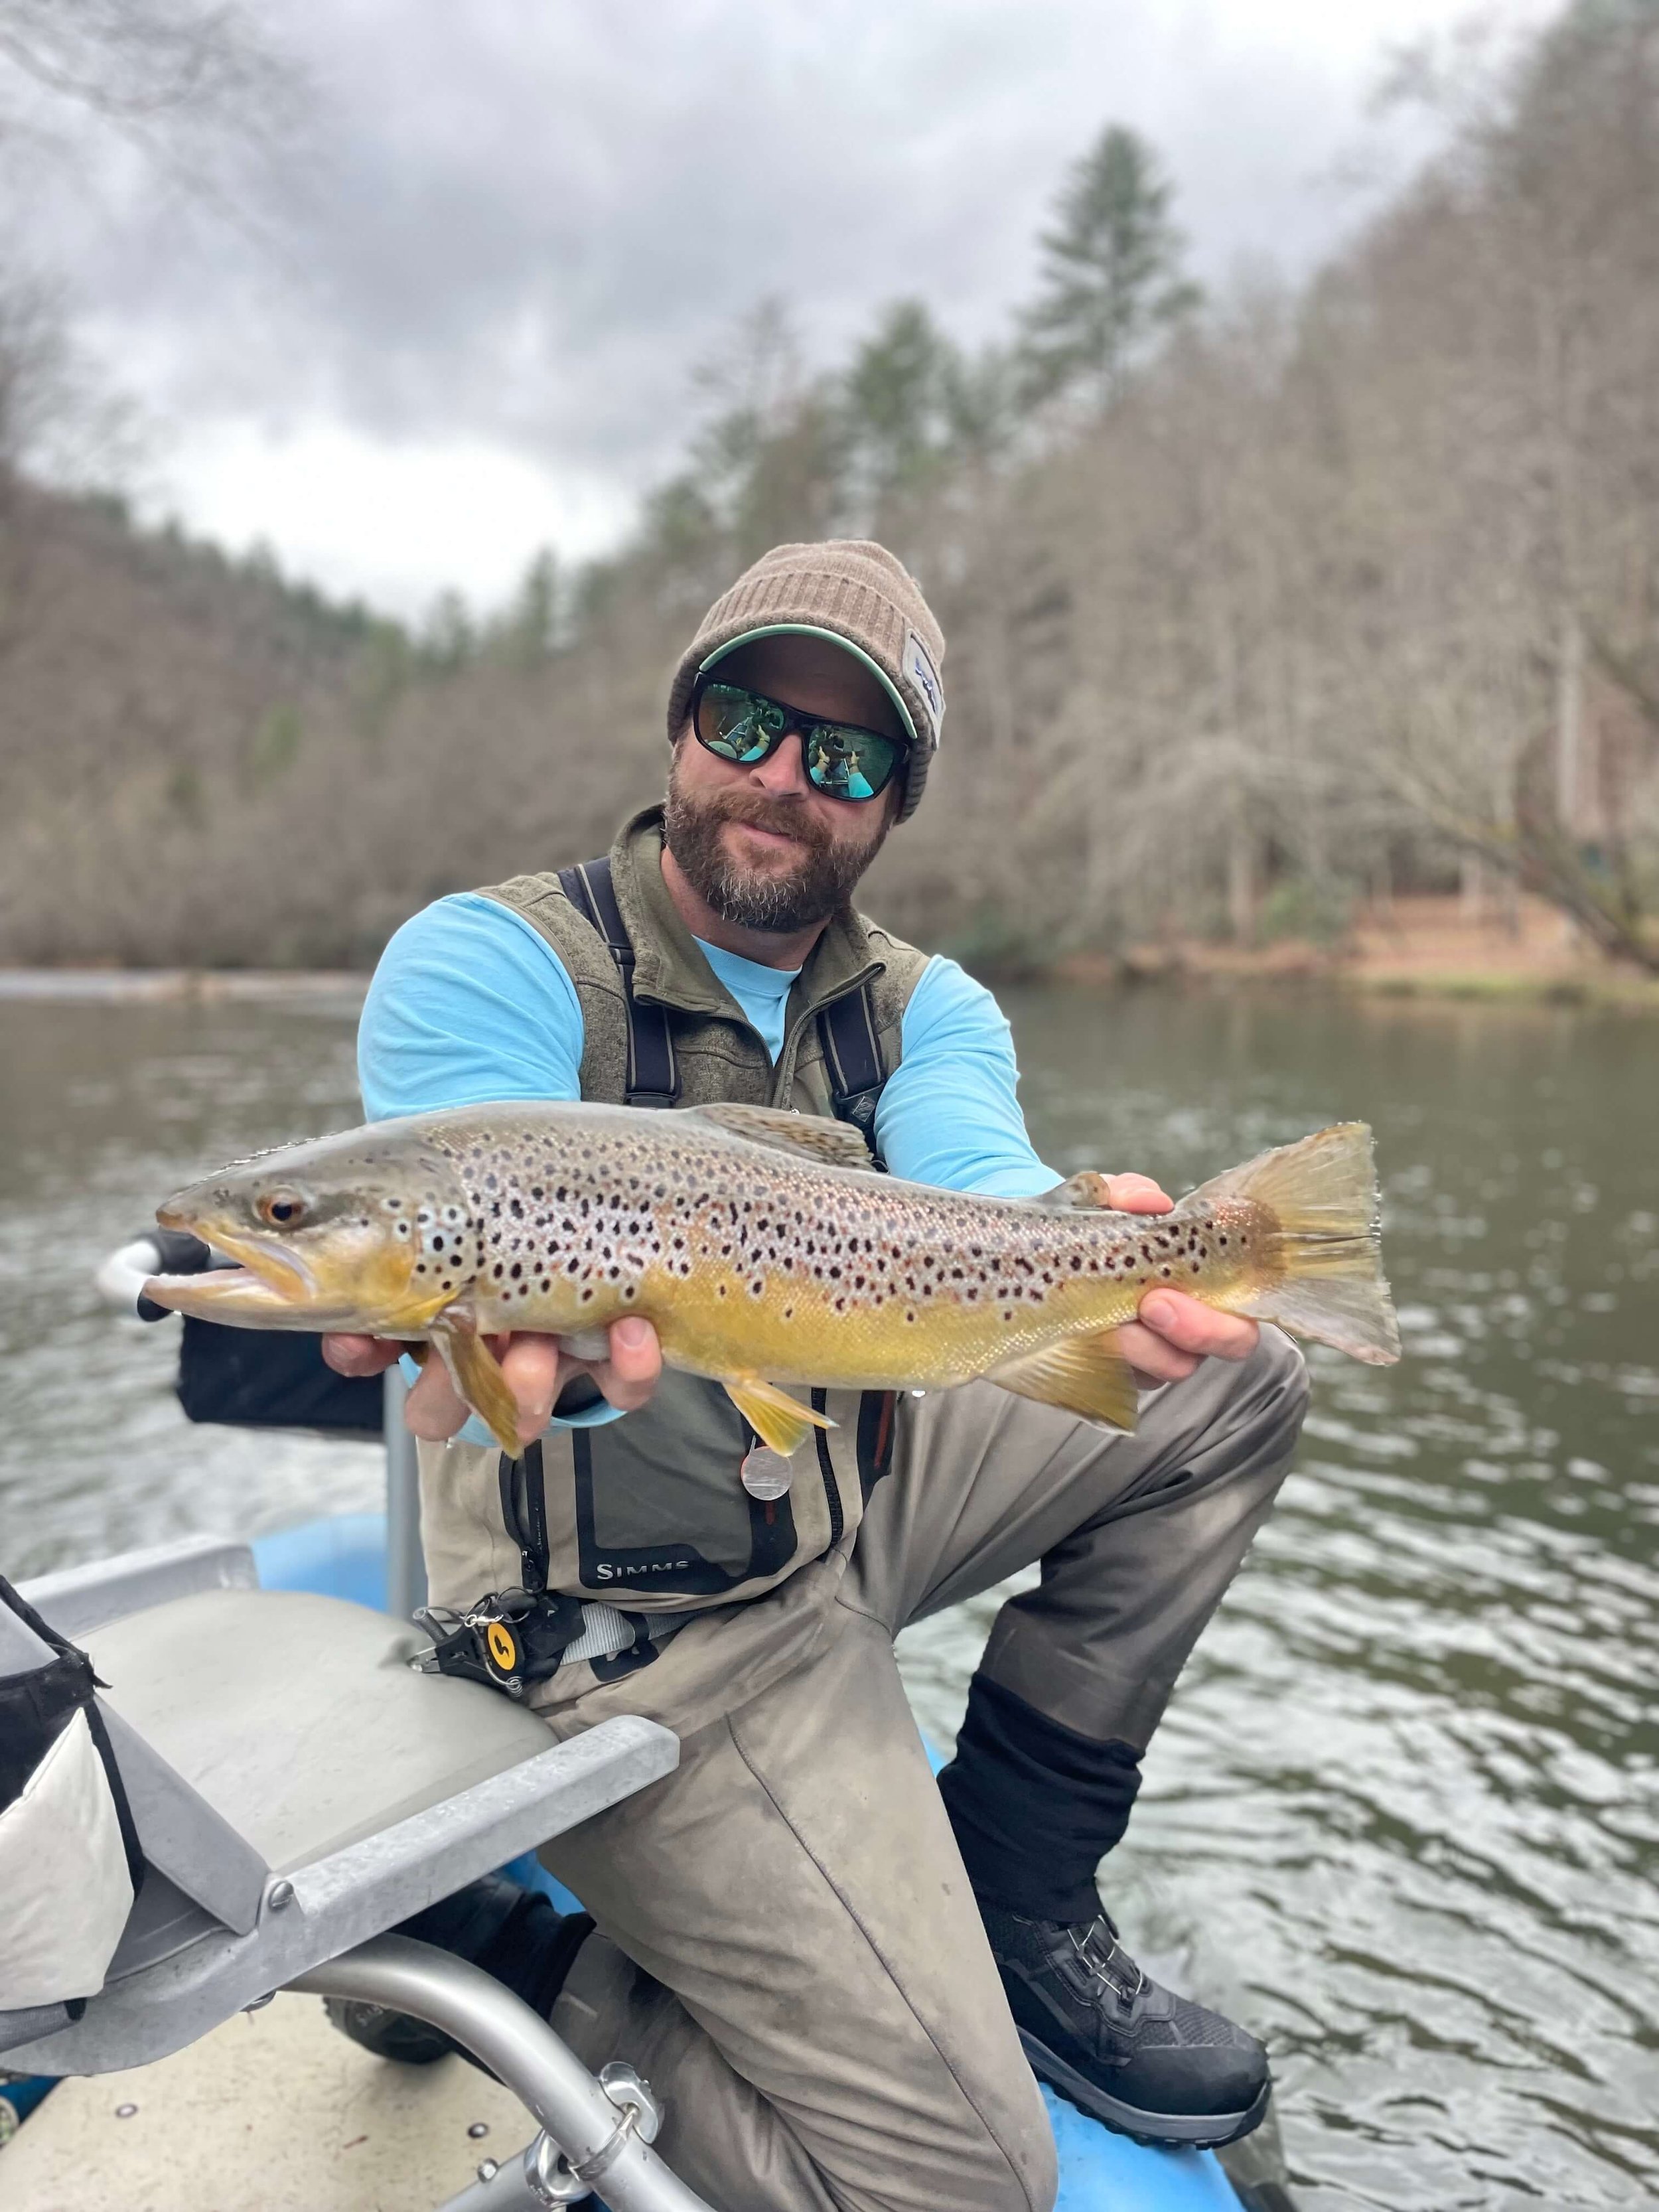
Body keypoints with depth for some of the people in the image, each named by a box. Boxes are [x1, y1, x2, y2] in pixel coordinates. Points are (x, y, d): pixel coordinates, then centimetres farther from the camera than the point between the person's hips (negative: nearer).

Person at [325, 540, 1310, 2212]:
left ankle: (1013, 1898, 11)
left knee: (1232, 1385, 2)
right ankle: (514, 1989, 11)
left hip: (851, 1492, 7)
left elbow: (976, 1195, -18)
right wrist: (560, 1331, -54)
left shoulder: (924, 1007, 3)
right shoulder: (484, 964, -13)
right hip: (637, 1621, -6)